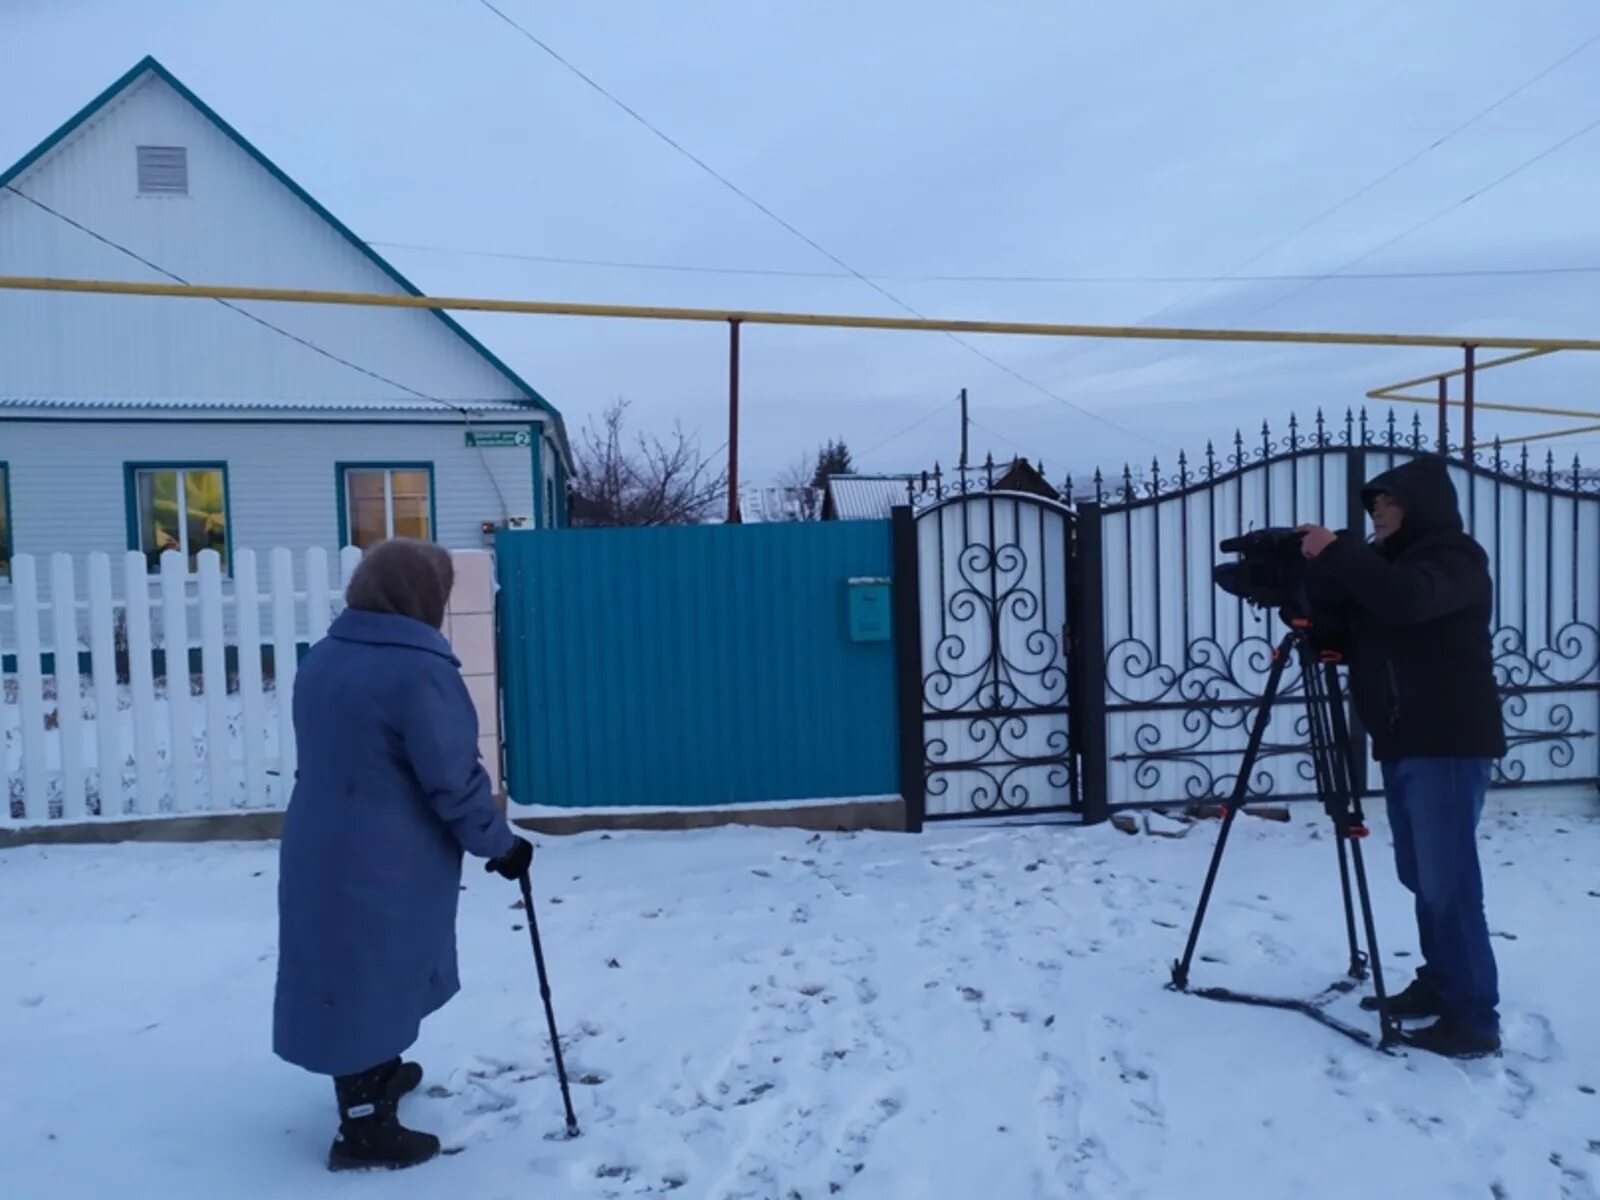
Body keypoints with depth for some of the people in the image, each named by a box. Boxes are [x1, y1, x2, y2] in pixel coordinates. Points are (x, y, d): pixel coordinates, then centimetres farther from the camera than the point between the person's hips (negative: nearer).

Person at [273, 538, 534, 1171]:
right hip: (385, 862, -8)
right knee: (375, 975, 4)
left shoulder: (321, 658, 7)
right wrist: (500, 844, -6)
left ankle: (378, 1071, 43)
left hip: (320, 847, 8)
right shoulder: (418, 668, -20)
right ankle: (366, 1129, 18)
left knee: (351, 970, 22)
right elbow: (454, 778, -19)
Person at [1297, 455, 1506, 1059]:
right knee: (1422, 877, 13)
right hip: (1402, 743, 9)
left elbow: (1405, 599, -29)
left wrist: (1336, 553, -22)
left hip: (1449, 745, -9)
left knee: (1449, 881, -9)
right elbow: (1339, 615, 12)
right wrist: (1306, 571, -4)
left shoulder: (1454, 560, -8)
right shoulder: (1388, 560, 18)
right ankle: (1438, 983, 23)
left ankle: (1474, 1018, -5)